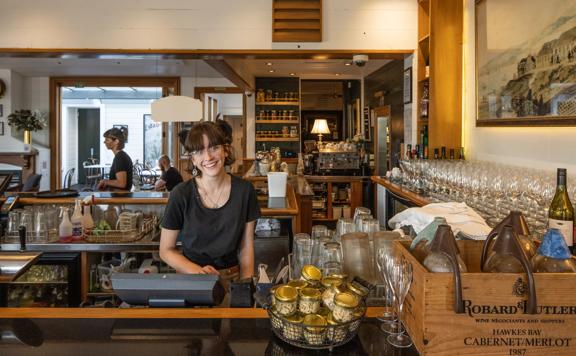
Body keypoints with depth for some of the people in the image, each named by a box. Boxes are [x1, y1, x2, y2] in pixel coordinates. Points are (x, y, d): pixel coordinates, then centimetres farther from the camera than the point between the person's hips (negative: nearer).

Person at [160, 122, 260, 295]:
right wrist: (198, 271, -16)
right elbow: (166, 250, 0)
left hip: (233, 279, 2)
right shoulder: (181, 195, -9)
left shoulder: (244, 190, -3)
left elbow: (246, 246, 4)